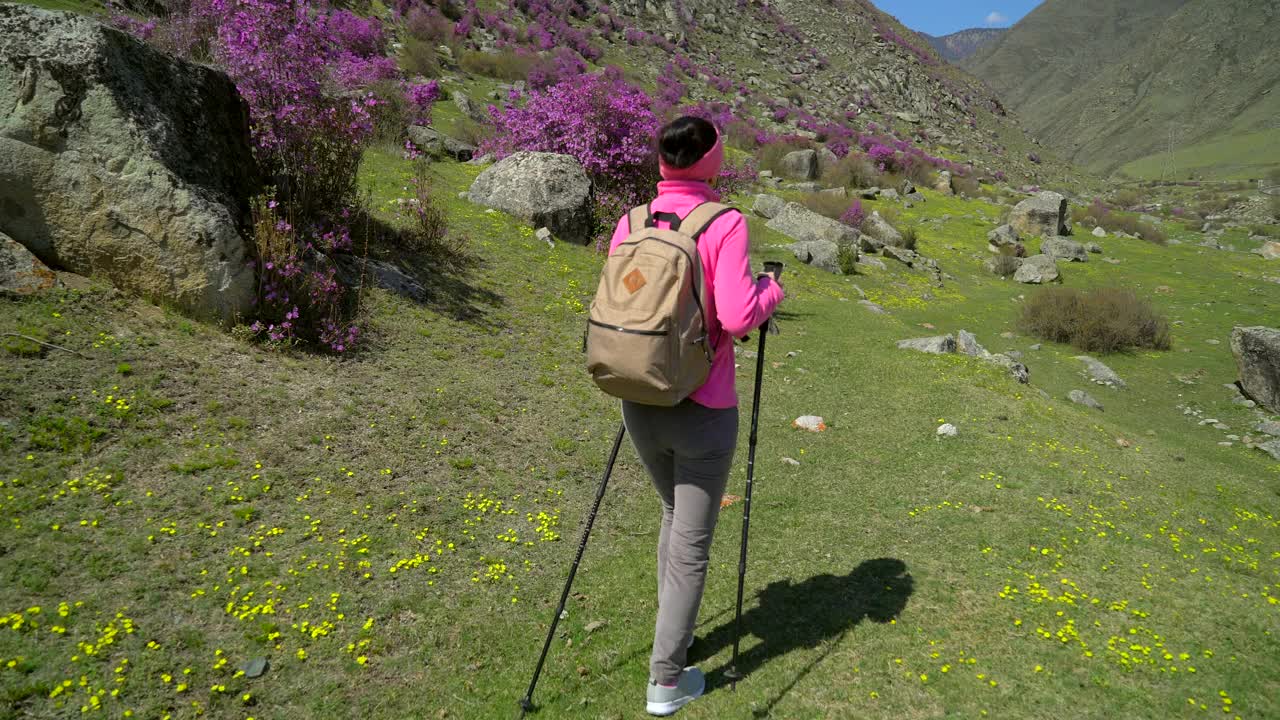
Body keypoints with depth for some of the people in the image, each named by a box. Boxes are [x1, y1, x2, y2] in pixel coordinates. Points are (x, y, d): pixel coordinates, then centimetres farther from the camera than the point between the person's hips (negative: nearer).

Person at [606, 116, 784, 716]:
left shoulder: (631, 223, 1)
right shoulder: (725, 224, -13)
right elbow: (737, 315, -20)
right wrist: (771, 291, -1)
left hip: (640, 402, 5)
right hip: (701, 411, -5)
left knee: (675, 517, 27)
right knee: (692, 542, 10)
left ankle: (674, 633, 40)